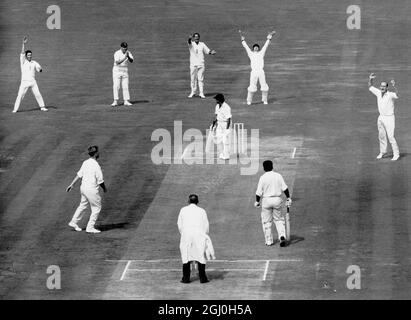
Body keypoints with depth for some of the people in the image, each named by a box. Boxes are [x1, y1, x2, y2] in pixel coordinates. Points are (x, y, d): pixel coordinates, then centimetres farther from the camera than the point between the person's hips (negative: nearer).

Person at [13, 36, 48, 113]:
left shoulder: (34, 63, 9)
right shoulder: (23, 61, 1)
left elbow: (40, 70, 1)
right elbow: (22, 53, -12)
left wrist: (39, 68, -24)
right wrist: (24, 44, -23)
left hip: (33, 82, 2)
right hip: (24, 81, -2)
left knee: (38, 94, 2)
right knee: (20, 95, -7)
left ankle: (42, 107, 14)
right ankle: (15, 109, -3)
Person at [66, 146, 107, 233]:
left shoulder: (85, 163, 3)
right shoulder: (96, 166, -20)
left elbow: (79, 175, 10)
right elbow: (100, 181, -15)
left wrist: (71, 185, 17)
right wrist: (104, 188, 3)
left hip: (83, 187, 8)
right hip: (92, 189, -8)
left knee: (83, 205, 25)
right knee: (96, 208, 7)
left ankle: (74, 222, 32)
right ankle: (90, 227, 9)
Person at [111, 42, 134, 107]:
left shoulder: (128, 53, 1)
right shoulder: (117, 53, -13)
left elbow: (131, 61, -11)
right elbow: (117, 62, -25)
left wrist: (128, 56, -29)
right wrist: (124, 58, -34)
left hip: (125, 71, 4)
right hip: (117, 70, -4)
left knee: (125, 86, 1)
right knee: (116, 86, -9)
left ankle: (126, 101, 2)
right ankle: (115, 101, -9)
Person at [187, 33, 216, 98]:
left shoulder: (202, 44, 9)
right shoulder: (191, 44, 0)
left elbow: (207, 51, 11)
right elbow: (189, 42, -23)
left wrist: (212, 52, -13)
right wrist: (189, 39, -47)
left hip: (201, 64, 1)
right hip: (193, 64, -1)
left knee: (201, 79, 0)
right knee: (193, 79, 4)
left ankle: (201, 93, 1)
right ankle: (193, 92, 15)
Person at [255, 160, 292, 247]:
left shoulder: (263, 178, -8)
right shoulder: (278, 176, -1)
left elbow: (259, 192, -7)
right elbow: (284, 188, -4)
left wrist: (257, 202, 6)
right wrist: (288, 198, 3)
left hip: (266, 200, -2)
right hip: (277, 200, 2)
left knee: (266, 221, 11)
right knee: (279, 220, 14)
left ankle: (269, 241, 13)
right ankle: (282, 236, -8)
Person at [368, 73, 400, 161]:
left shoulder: (390, 95, -18)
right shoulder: (378, 93, 1)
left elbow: (397, 94, -40)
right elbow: (370, 87, 13)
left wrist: (394, 86, -59)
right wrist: (370, 79, -6)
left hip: (389, 118, -7)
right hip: (381, 117, 7)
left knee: (390, 137, -9)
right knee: (381, 136, 16)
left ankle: (396, 154, 1)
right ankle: (382, 152, 31)